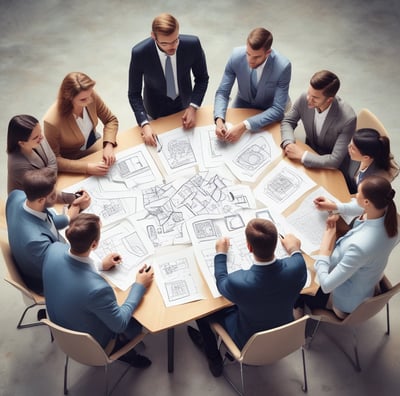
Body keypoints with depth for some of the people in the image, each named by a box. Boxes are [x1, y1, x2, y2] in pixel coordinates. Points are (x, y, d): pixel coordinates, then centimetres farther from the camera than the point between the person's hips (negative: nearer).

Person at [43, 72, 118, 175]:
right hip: (73, 160, -5)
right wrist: (87, 168, -39)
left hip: (93, 143, 5)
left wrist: (108, 145, -25)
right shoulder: (52, 121, -36)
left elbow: (111, 120, -7)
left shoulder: (91, 96, -23)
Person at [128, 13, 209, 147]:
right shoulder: (139, 53, -31)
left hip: (185, 105, 2)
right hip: (156, 112, -2)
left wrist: (193, 107, -24)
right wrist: (144, 124, -33)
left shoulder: (193, 44, -28)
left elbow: (202, 78, -10)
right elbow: (134, 94, -20)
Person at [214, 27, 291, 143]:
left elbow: (277, 110, -29)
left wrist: (244, 126, -42)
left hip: (271, 110, -2)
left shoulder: (282, 67, -32)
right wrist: (219, 120, -36)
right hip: (244, 103, 2)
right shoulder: (236, 56, -24)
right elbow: (222, 93, -15)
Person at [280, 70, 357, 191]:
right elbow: (287, 121, -2)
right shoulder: (304, 99, -20)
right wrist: (288, 143, -22)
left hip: (334, 169, -4)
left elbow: (335, 161, -32)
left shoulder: (348, 119, -33)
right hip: (310, 153, 4)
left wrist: (302, 155, -30)